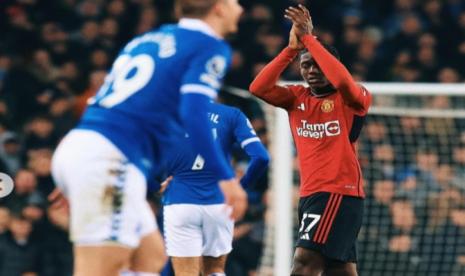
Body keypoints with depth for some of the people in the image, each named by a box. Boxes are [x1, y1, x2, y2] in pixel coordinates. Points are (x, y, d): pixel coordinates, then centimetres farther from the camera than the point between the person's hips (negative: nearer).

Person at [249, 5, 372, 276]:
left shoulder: (351, 98, -4)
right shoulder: (297, 97, 11)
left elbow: (342, 79, -27)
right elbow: (259, 87, -2)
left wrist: (309, 38, -21)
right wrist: (292, 48, -9)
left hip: (339, 194, -7)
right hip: (310, 194, 7)